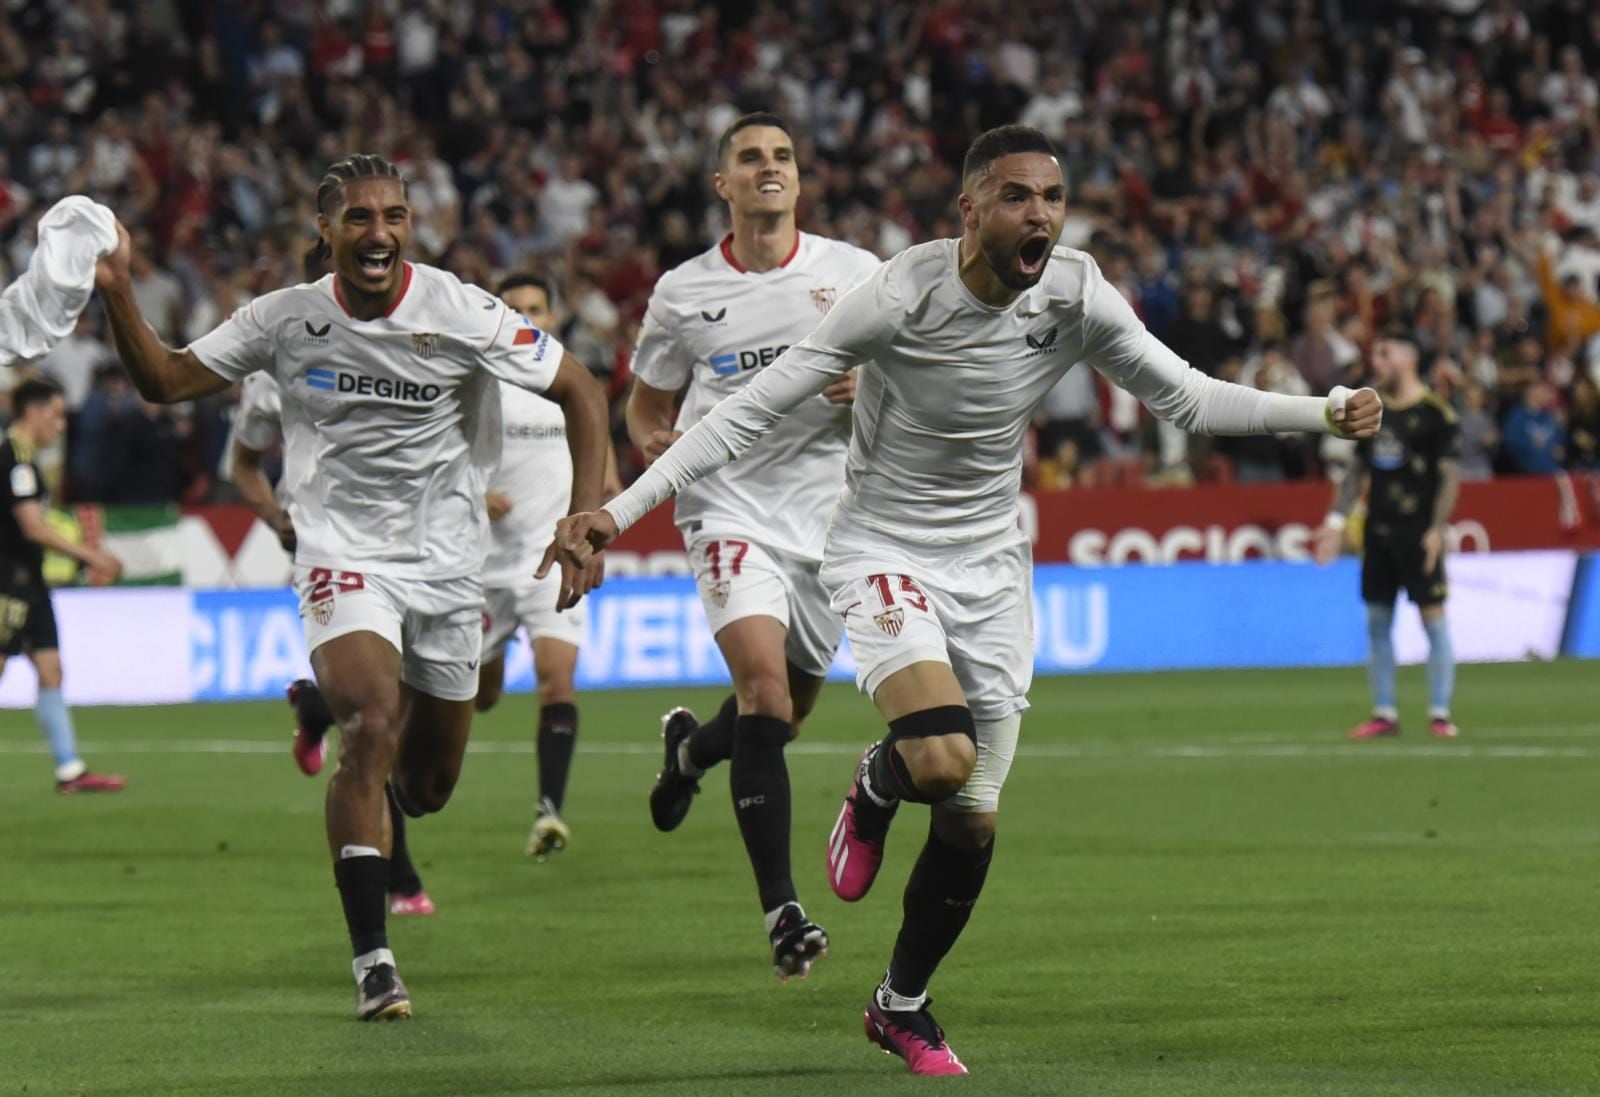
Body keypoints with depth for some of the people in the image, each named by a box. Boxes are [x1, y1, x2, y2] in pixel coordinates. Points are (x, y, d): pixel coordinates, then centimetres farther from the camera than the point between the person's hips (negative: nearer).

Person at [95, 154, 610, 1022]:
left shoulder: (461, 313, -10)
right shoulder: (284, 320, -5)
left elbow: (581, 394, -3)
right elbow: (164, 380, 2)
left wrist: (585, 524, -12)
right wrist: (116, 292, -13)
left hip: (446, 560, 1)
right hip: (342, 556, -1)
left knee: (428, 788, 9)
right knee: (370, 722, -26)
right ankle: (371, 958, -21)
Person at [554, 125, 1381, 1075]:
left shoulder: (1077, 296, -9)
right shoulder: (902, 293, -21)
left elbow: (1190, 399, 2)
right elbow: (755, 409, -17)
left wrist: (1327, 412, -9)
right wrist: (619, 512, -21)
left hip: (991, 568, 4)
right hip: (882, 552, -4)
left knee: (972, 821, 3)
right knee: (941, 760, -29)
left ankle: (902, 1006, 28)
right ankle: (876, 789, 10)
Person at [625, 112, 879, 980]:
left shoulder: (854, 274, 3)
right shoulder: (683, 292, 2)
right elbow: (646, 402, 14)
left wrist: (866, 391, -13)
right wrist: (652, 442, -9)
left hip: (829, 513, 3)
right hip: (730, 509, -3)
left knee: (786, 711, 12)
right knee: (764, 684, -23)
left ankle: (690, 748, 49)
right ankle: (781, 908, -21)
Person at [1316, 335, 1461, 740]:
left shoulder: (1436, 414, -7)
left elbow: (1449, 476, -10)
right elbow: (1358, 471, 18)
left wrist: (1437, 529, -18)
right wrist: (1336, 520, 11)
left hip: (1418, 533, -7)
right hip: (1378, 531, 7)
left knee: (1433, 617, -4)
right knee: (1377, 623, 7)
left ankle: (1440, 713, -1)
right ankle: (1384, 714, 12)